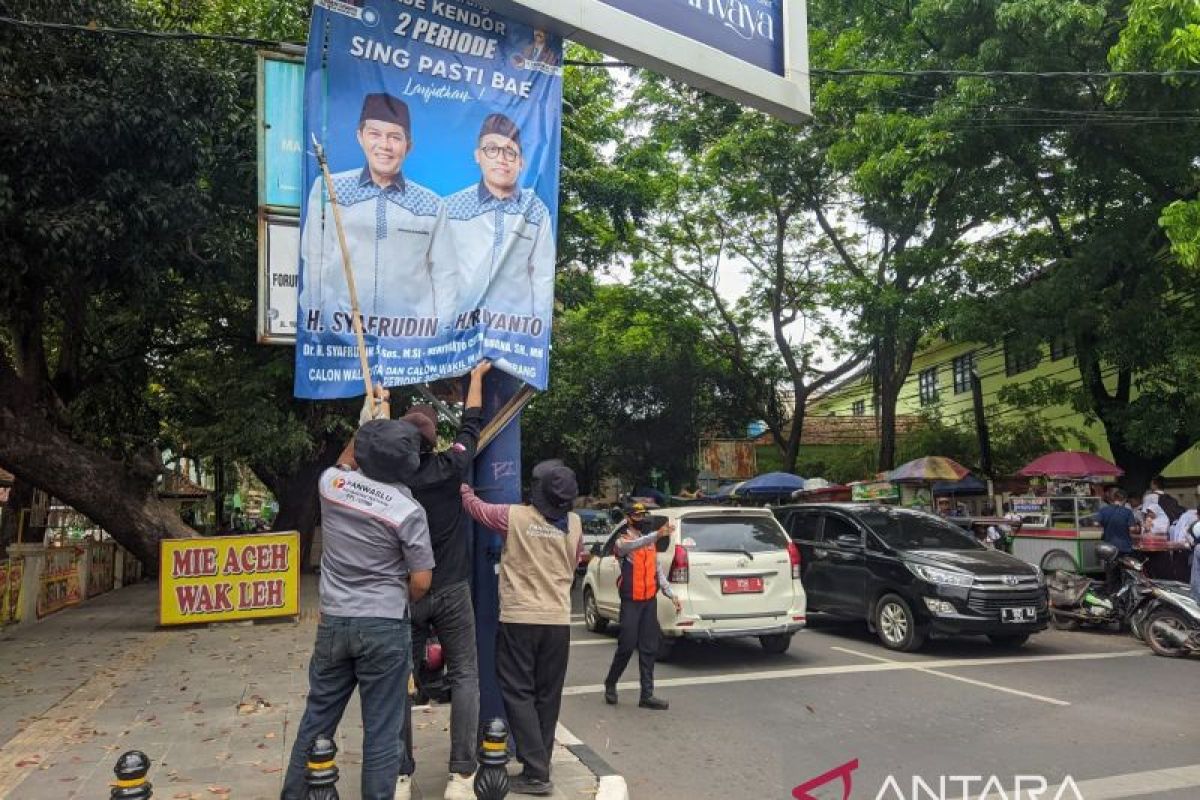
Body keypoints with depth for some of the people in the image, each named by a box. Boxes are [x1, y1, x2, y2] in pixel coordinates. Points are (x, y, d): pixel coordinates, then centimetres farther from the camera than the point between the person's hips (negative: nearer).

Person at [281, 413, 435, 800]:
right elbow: (421, 582, -10)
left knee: (316, 720, 18)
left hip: (333, 622, 4)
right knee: (381, 730, 6)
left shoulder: (331, 482, -4)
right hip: (385, 627, -4)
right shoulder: (408, 510, -14)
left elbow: (345, 461, 23)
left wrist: (367, 422, 28)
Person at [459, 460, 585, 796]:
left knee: (519, 694, 3)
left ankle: (536, 773, -2)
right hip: (558, 621, 4)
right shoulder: (574, 524, 1)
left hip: (519, 619, -4)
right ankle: (539, 765, 24)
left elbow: (473, 503, 7)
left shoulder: (514, 516, -9)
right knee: (547, 696, 14)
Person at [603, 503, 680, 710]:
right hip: (631, 602, -6)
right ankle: (610, 685, 19)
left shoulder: (650, 542, 15)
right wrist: (657, 535, -46)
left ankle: (647, 695, 11)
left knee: (649, 649, 5)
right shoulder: (623, 541, -6)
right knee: (627, 646, -3)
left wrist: (671, 595, 8)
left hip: (650, 601, 6)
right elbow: (632, 546, -31)